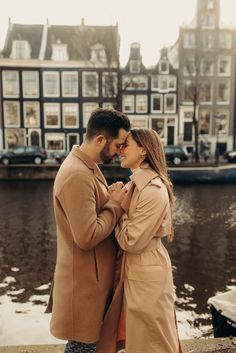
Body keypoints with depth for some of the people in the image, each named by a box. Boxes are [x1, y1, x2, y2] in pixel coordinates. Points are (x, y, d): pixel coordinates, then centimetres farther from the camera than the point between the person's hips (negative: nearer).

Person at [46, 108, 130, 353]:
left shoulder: (87, 167, 7)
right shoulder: (77, 174, -26)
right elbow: (87, 237, -29)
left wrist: (112, 200, -2)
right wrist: (115, 204, -18)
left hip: (93, 276, 9)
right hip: (84, 281, -9)